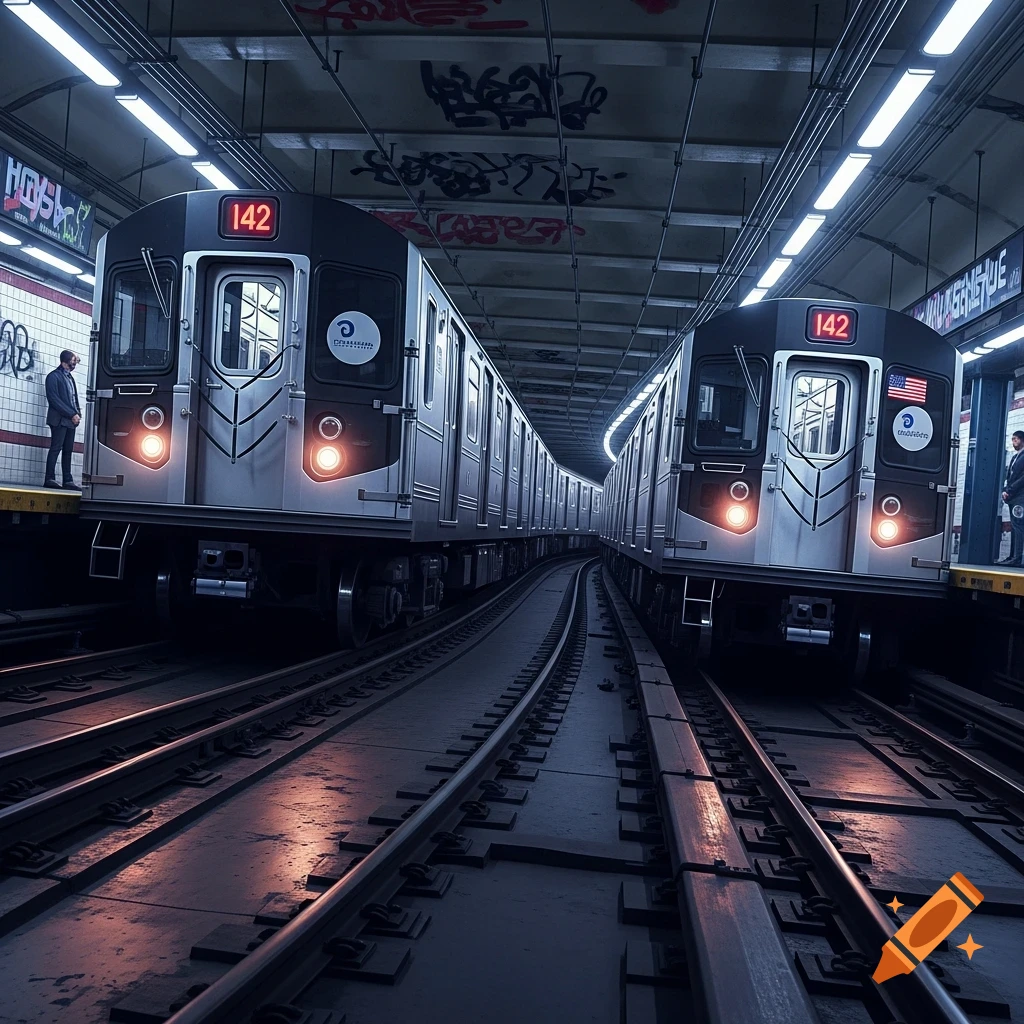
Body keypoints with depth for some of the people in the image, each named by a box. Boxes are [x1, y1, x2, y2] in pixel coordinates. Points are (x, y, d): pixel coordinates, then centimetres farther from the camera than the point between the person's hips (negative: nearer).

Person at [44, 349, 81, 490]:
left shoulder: (70, 377, 21)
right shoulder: (54, 376, -3)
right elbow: (54, 399, -11)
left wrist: (78, 414, 3)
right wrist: (71, 414, -15)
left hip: (71, 420, 7)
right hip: (59, 420, -7)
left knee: (68, 451, 5)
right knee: (56, 448, -9)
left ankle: (68, 480, 4)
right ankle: (50, 479, -9)